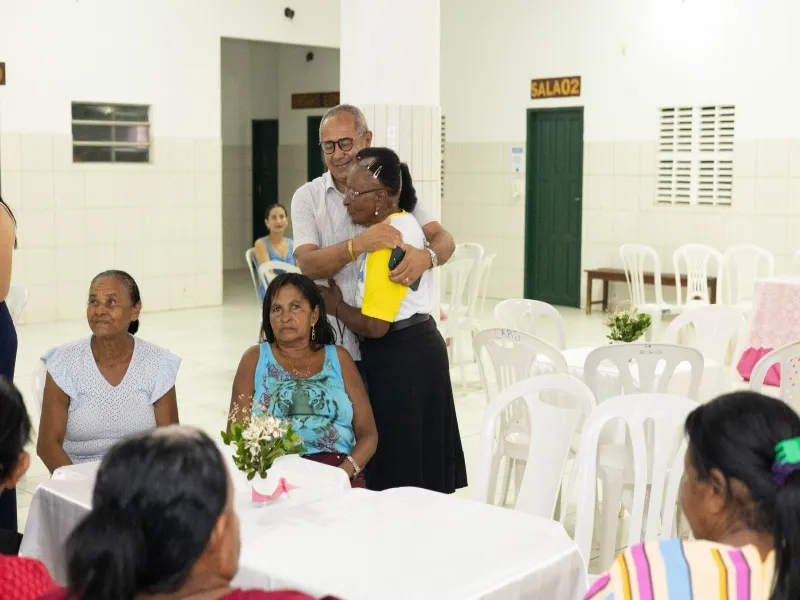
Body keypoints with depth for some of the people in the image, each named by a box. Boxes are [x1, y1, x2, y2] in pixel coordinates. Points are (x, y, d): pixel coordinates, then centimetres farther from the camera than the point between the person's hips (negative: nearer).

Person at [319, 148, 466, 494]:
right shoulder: (405, 222, 12)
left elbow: (373, 326, -23)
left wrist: (336, 306, -6)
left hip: (401, 360, -11)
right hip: (419, 348, 11)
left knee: (400, 473, -2)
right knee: (420, 463, 15)